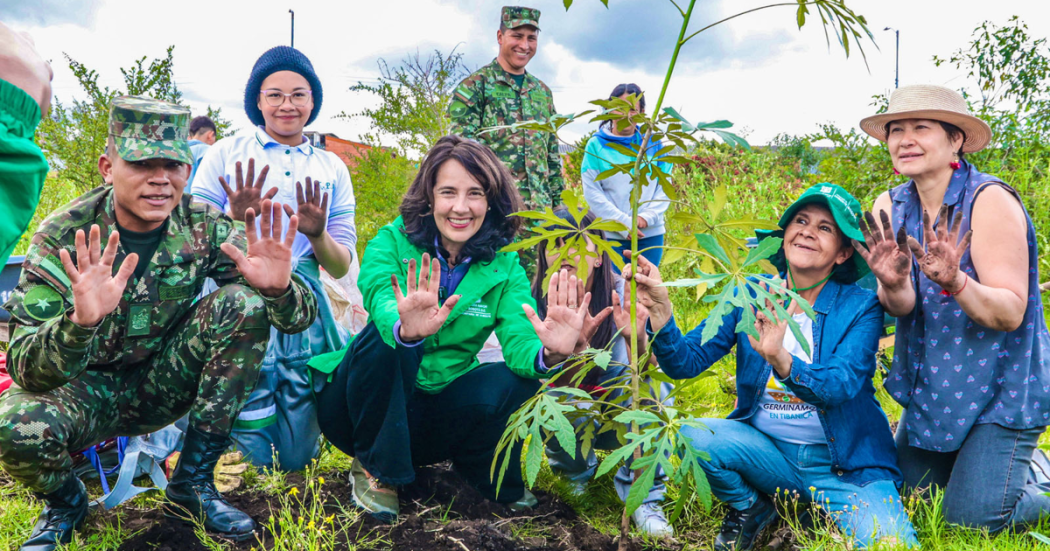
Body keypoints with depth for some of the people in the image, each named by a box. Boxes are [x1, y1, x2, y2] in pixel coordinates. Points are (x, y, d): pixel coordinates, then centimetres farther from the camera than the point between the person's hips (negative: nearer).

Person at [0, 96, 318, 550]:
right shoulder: (63, 237, -19)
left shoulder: (204, 228, -12)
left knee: (243, 303, -20)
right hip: (86, 389, -2)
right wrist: (80, 322, -48)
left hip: (162, 387, 3)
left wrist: (279, 289, -38)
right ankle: (64, 503, 5)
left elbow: (301, 317, -13)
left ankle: (192, 484, -8)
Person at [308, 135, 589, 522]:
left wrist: (549, 354, -44)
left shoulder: (503, 266, -4)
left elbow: (519, 339, -20)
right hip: (368, 407, -1)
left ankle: (487, 472, 5)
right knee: (386, 337, -31)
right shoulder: (392, 243, -12)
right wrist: (405, 328, -58)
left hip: (439, 414, 2)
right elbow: (381, 301, -34)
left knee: (512, 382, -26)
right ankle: (374, 469, -10)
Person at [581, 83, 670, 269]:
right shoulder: (597, 145, 0)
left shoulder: (653, 144, 7)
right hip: (611, 236, -2)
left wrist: (648, 216, -9)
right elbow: (592, 192, -5)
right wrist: (623, 223, -12)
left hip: (652, 234, 3)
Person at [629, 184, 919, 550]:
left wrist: (779, 358, -44)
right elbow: (687, 362, -11)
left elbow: (841, 385, -25)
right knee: (692, 438, -25)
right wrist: (659, 310, -30)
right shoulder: (751, 296, -1)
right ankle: (750, 507, 6)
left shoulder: (860, 307, -8)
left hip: (846, 464, -2)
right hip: (768, 452, 2)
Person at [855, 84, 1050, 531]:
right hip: (931, 387, 6)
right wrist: (892, 284, -37)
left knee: (972, 517, -8)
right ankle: (1012, 462, 39)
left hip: (1000, 389, -6)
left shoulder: (990, 201, -20)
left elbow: (1010, 314, -22)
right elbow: (901, 309, -14)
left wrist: (954, 281, -41)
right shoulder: (890, 207, -3)